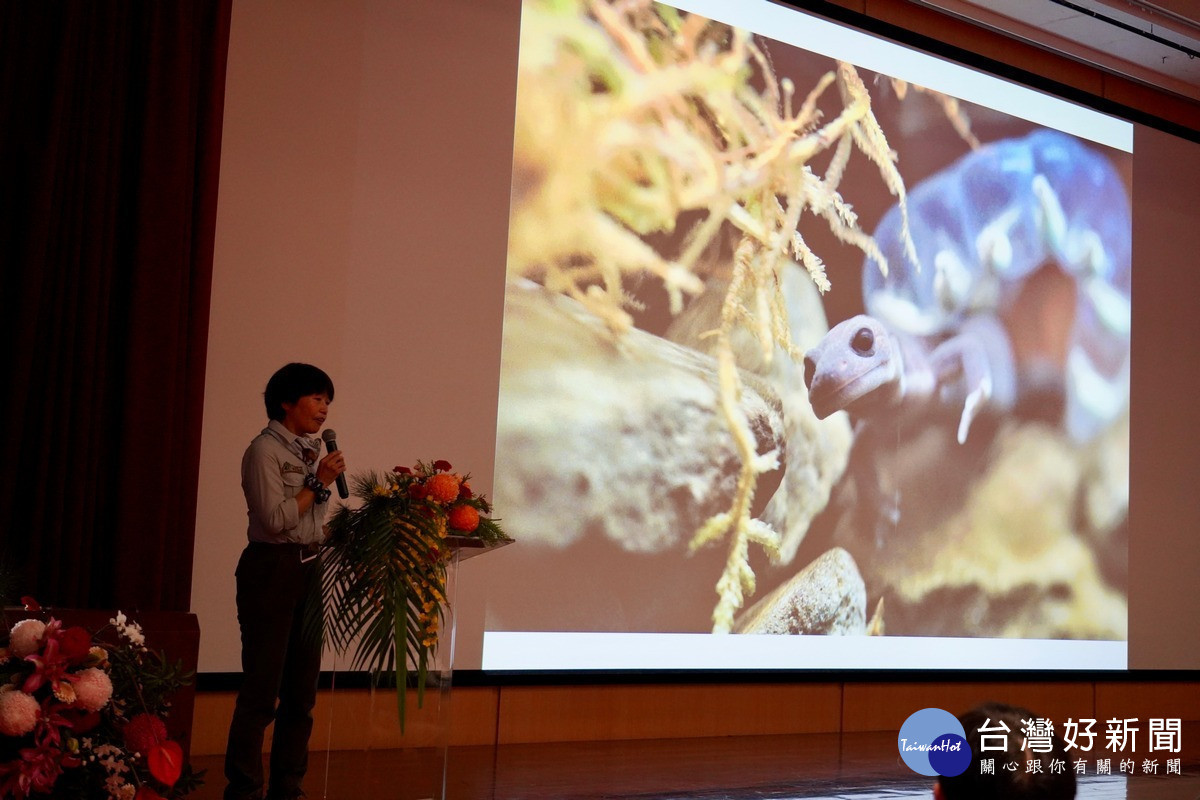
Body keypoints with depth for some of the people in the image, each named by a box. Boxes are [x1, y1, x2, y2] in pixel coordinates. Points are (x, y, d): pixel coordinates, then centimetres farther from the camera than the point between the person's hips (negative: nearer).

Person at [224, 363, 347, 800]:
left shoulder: (311, 449, 14)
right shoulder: (265, 450, -10)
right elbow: (276, 520, -18)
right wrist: (318, 482, -14)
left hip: (309, 570, 8)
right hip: (272, 570, -8)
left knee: (302, 689, 9)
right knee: (262, 689, -6)